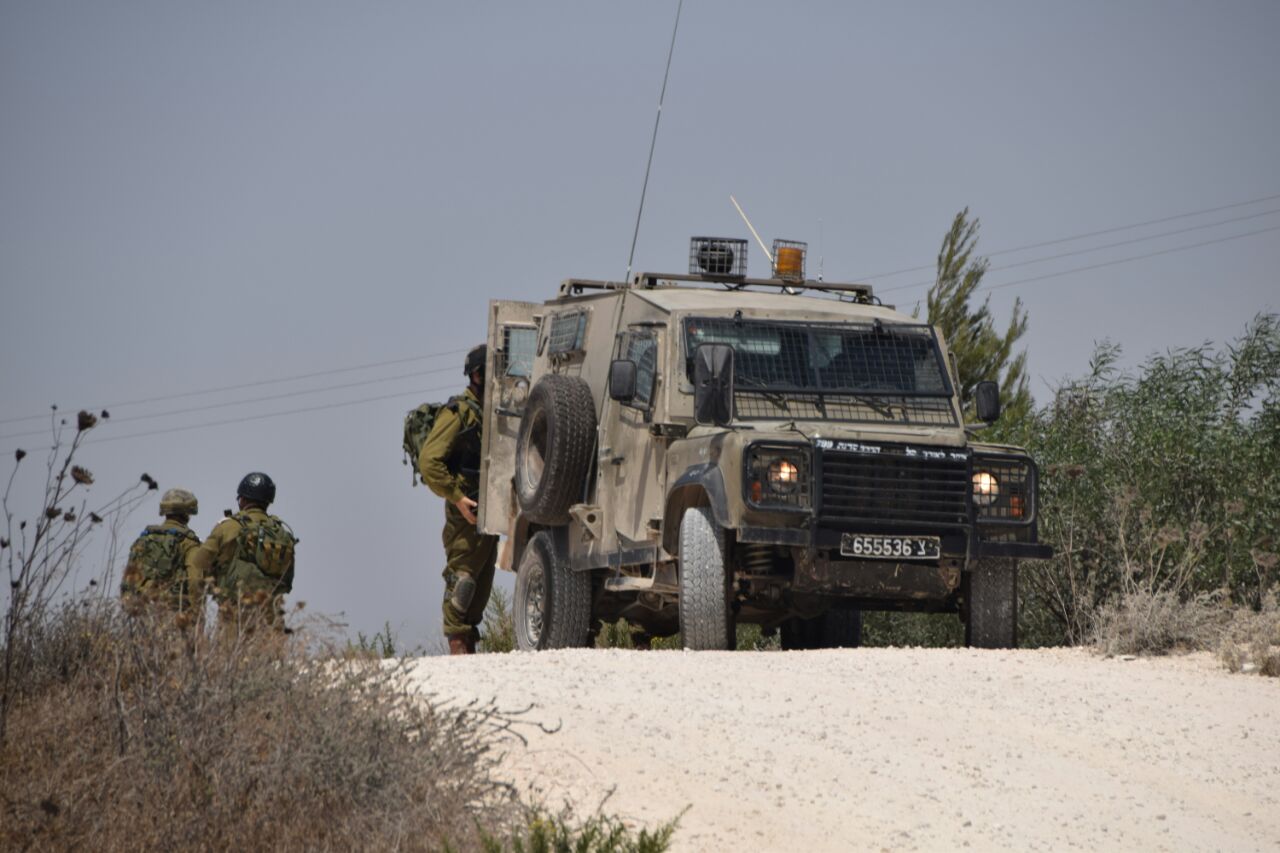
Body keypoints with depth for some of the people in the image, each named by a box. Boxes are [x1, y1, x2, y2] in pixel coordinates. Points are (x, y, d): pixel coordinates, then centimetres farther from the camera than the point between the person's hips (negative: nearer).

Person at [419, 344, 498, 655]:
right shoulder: (459, 413, -10)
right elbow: (428, 461, -17)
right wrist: (457, 496, -20)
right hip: (466, 511, -8)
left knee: (483, 578, 9)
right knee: (463, 573, -9)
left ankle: (469, 641, 15)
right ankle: (457, 641, -8)